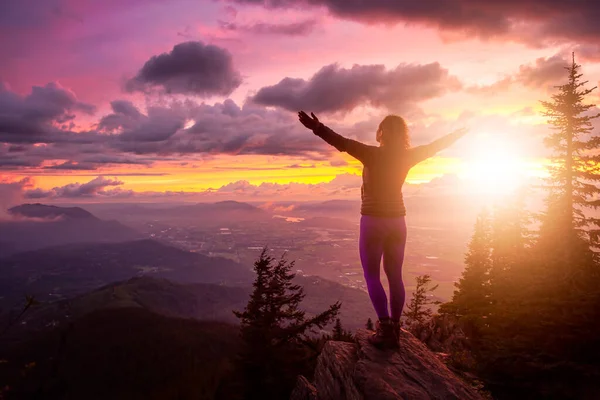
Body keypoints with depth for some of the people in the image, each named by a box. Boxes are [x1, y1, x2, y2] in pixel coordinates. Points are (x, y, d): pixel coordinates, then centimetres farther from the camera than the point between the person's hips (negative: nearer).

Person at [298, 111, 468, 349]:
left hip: (373, 221, -5)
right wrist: (457, 134, 31)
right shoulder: (407, 156, 0)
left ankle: (385, 327, -10)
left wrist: (317, 128, -31)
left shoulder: (373, 154, -14)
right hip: (397, 221, 5)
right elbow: (435, 146, 15)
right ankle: (394, 330, 17)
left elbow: (342, 143, -26)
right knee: (395, 276, 11)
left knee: (372, 276, 3)